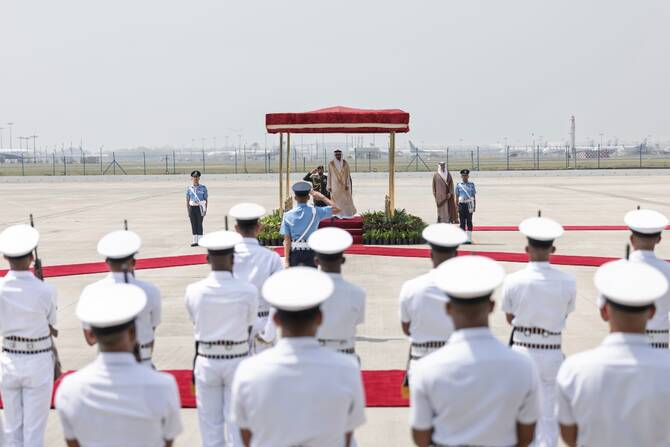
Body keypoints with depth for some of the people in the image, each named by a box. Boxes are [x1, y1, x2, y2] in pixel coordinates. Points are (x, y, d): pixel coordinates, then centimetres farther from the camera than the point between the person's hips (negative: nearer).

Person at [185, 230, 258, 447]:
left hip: (206, 361, 1)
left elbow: (196, 323, 4)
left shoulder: (194, 291, -9)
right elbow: (249, 328, -1)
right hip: (237, 361, -1)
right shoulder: (248, 291, -12)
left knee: (210, 423, 11)